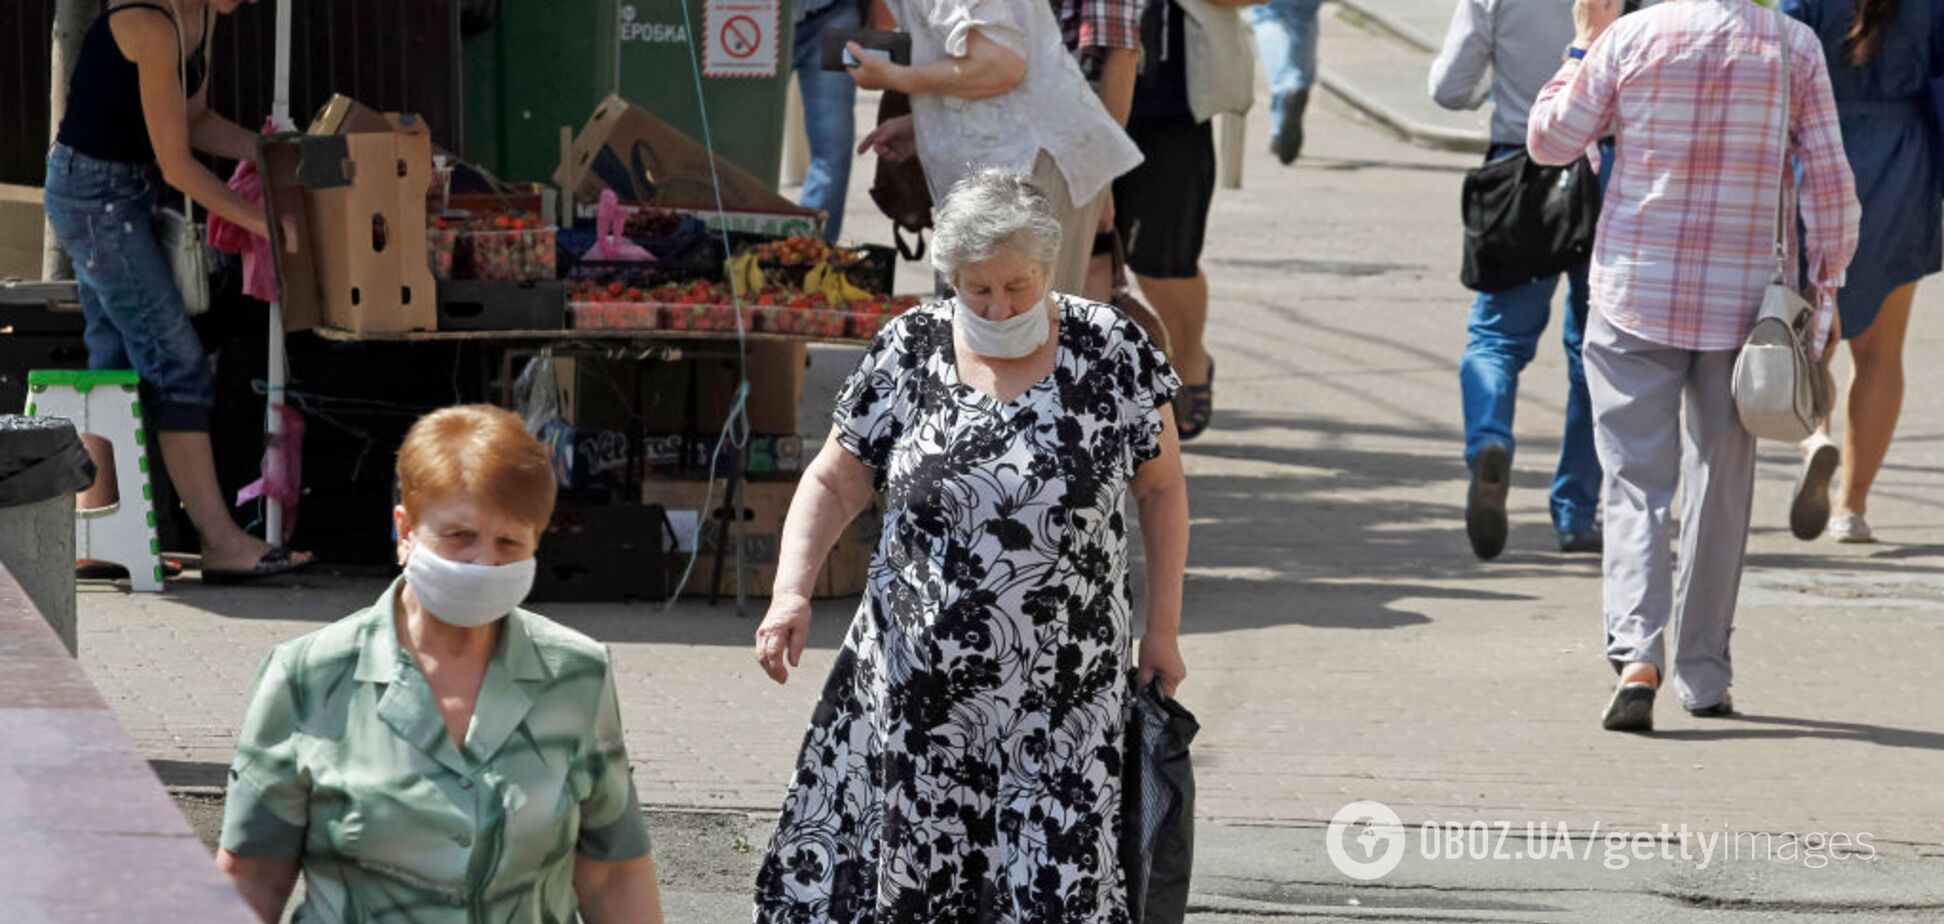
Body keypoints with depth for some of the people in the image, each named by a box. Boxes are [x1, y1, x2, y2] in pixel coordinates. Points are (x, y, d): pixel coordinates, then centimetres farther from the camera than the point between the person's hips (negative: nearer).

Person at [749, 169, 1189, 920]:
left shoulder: (1112, 351, -3)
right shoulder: (908, 352, -1)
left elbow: (1161, 488, 6)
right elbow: (833, 484, 5)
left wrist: (1163, 628, 4)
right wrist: (792, 592, -10)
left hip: (1061, 695, -1)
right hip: (917, 682, 1)